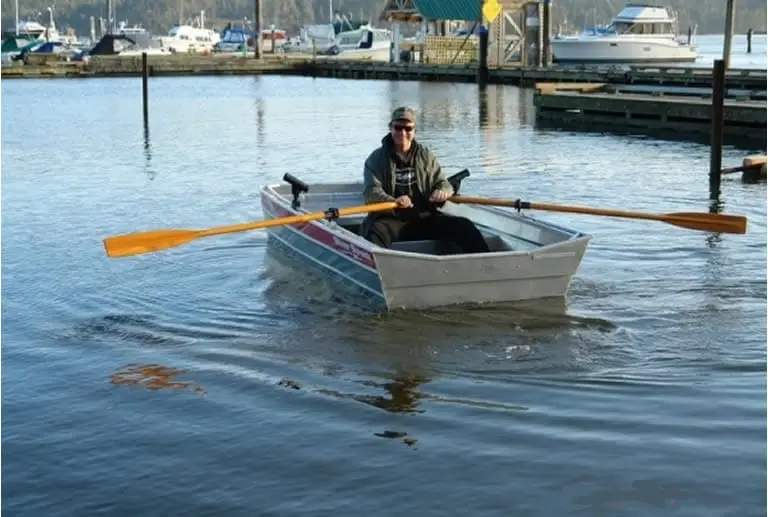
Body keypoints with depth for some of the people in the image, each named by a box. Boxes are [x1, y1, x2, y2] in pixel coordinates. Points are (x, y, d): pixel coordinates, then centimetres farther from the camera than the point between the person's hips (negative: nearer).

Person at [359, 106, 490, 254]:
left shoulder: (426, 156, 15)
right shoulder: (377, 159, 5)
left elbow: (442, 183, 13)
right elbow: (371, 192, -8)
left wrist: (442, 192, -16)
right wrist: (394, 201, -31)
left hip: (424, 218, 3)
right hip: (391, 219, -3)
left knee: (464, 226, -17)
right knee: (374, 233, -38)